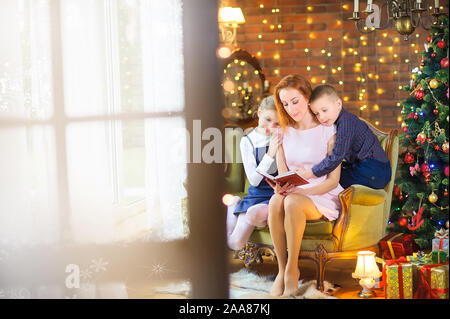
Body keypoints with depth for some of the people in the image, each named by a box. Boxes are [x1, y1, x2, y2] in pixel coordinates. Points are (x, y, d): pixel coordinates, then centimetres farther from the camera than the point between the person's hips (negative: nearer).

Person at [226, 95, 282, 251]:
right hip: (258, 193, 2)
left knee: (253, 215, -36)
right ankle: (233, 204, 19)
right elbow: (253, 180, -8)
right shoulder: (247, 141, 1)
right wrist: (270, 154, -19)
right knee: (235, 244, -7)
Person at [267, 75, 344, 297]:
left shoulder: (327, 131, -4)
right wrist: (281, 187, -16)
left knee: (292, 202, -36)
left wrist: (302, 191, -23)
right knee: (276, 201, -33)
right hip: (293, 193, 3)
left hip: (323, 196, -3)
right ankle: (282, 268, -24)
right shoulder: (284, 133, 10)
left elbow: (333, 180, -7)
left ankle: (292, 271, -26)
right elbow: (282, 174, 9)